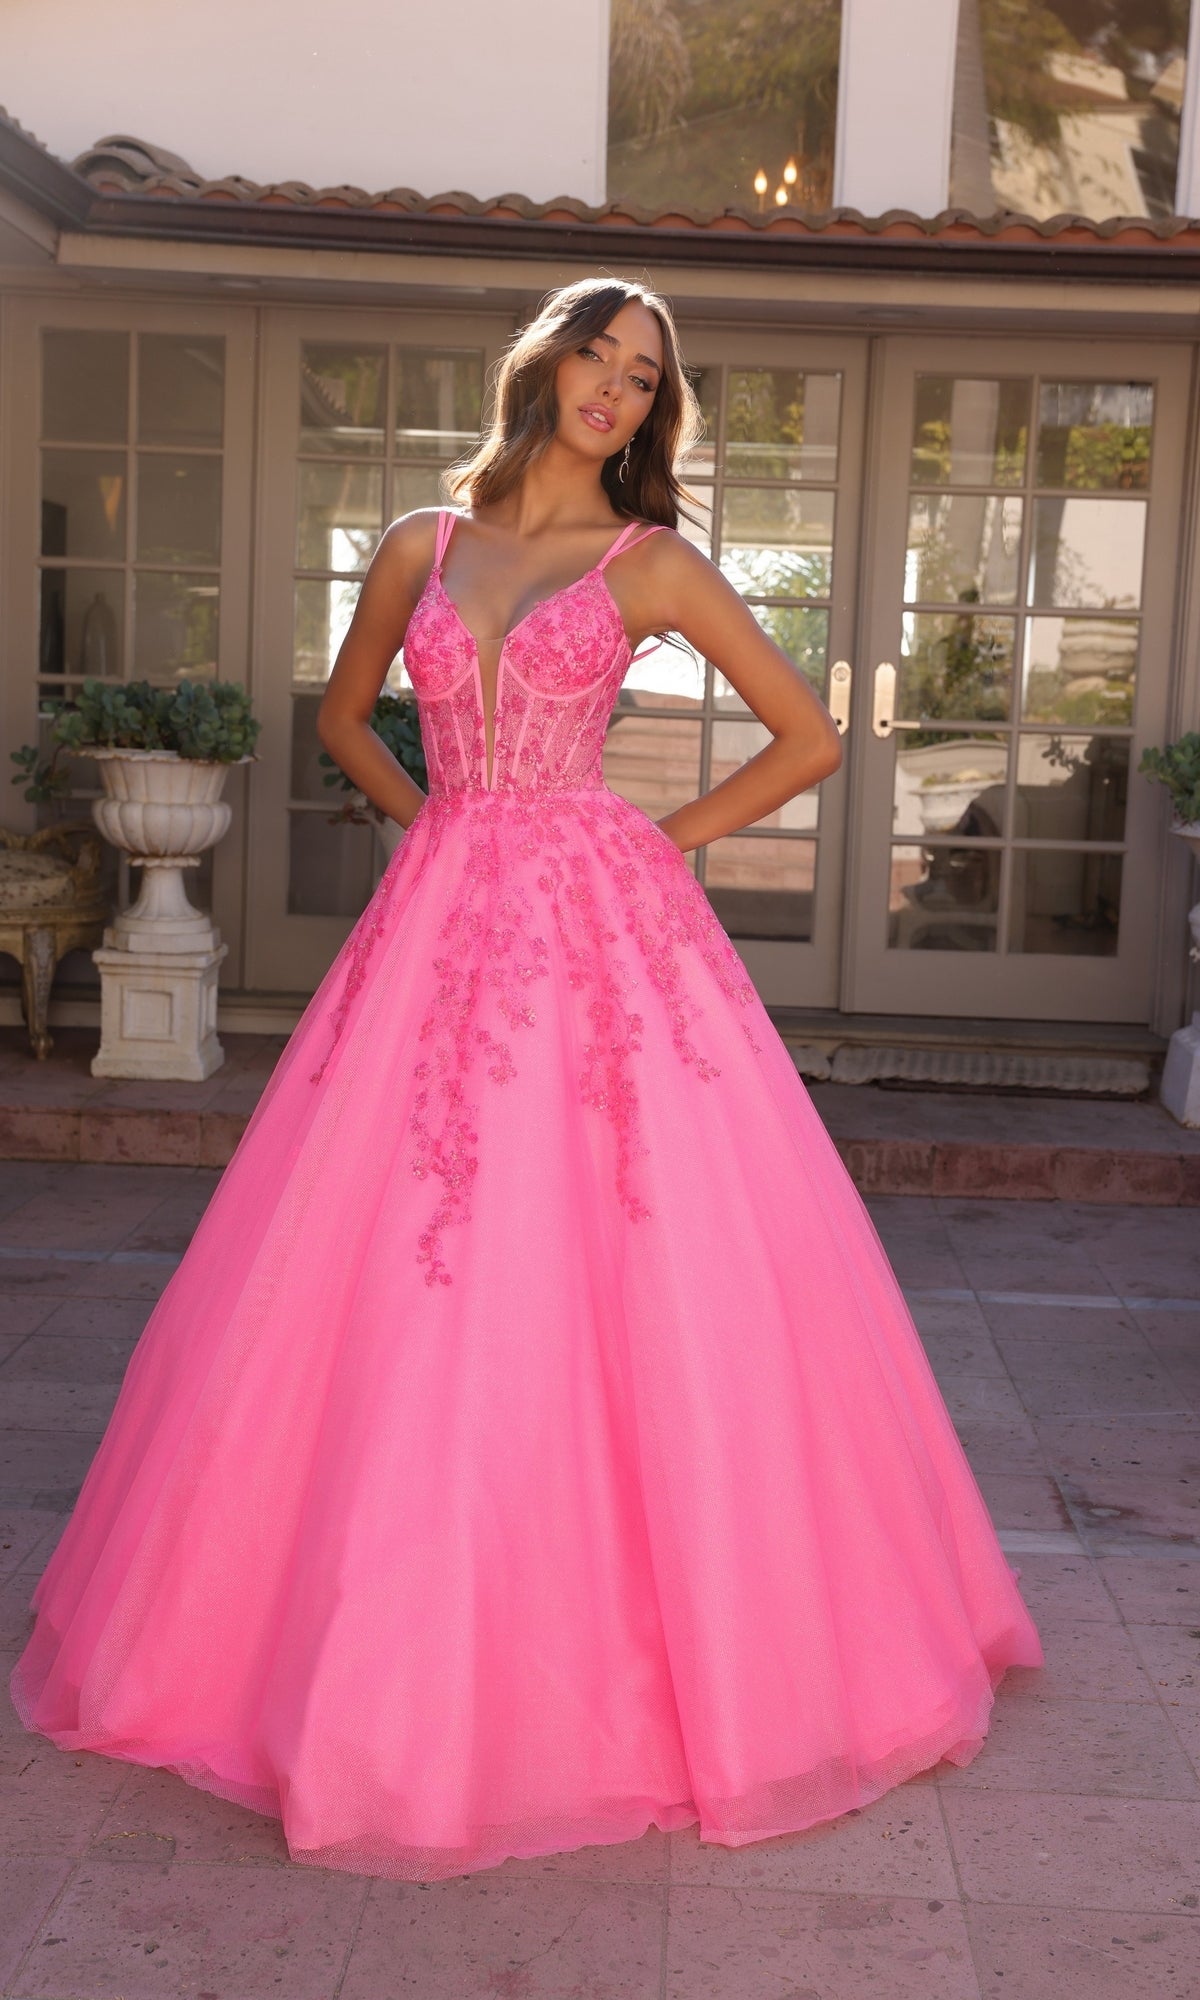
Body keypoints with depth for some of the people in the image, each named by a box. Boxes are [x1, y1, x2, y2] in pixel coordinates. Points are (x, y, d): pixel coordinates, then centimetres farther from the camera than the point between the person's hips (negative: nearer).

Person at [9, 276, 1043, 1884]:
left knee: (638, 1286, -3)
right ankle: (407, 1660, 19)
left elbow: (809, 738, 4)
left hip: (603, 933, -2)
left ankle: (657, 1656, 15)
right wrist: (432, 821, 12)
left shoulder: (650, 563, 4)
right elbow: (344, 712, 26)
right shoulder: (421, 547, 12)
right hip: (441, 924, 3)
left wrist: (665, 841, 1)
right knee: (405, 1293, 3)